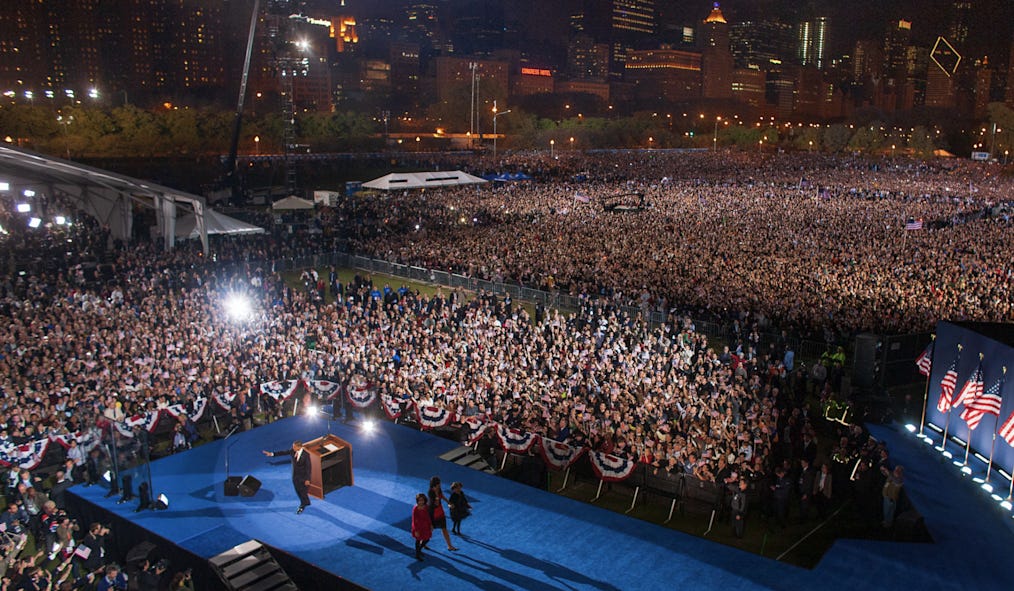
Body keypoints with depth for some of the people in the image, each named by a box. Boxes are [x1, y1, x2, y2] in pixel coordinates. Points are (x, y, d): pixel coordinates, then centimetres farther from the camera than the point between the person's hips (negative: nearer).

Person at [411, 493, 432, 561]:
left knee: (427, 539, 15)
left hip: (425, 526, 6)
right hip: (418, 526, -6)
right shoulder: (415, 509, -24)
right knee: (418, 540, 10)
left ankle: (419, 550, 42)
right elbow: (414, 520, -20)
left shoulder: (426, 507, -7)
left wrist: (431, 525, 10)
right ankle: (417, 555, 30)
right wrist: (416, 531, -19)